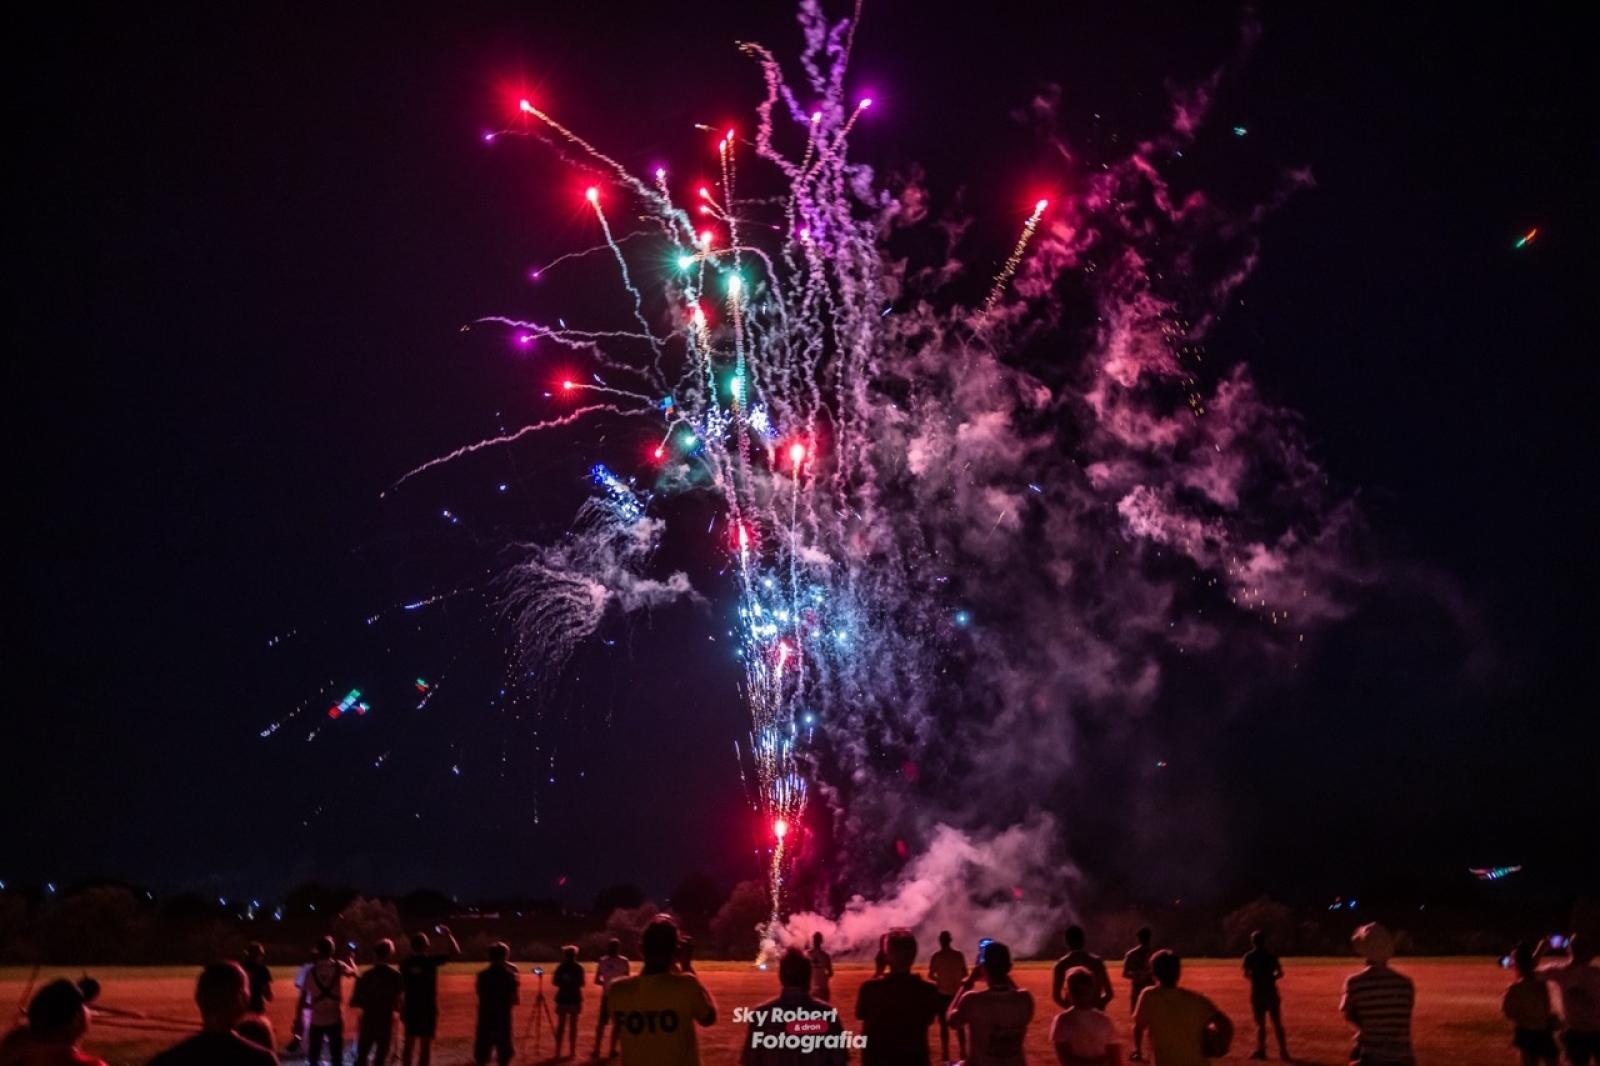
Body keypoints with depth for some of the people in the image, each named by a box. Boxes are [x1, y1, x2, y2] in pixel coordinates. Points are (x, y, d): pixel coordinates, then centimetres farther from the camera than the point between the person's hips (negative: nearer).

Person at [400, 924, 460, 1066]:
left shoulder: (405, 962, 0)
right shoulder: (430, 960, -10)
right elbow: (456, 952, -4)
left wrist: (401, 1009, 10)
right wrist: (447, 934, 6)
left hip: (411, 1008, 3)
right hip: (428, 1008, -3)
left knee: (409, 1043, 12)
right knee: (426, 1044, 2)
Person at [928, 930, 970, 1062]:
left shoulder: (936, 956, -8)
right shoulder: (959, 955, -3)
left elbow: (930, 975, -6)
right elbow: (965, 974, 2)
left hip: (942, 993, -2)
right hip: (956, 993, 2)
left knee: (944, 1025, 5)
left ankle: (945, 1053, 3)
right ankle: (963, 1052, 11)